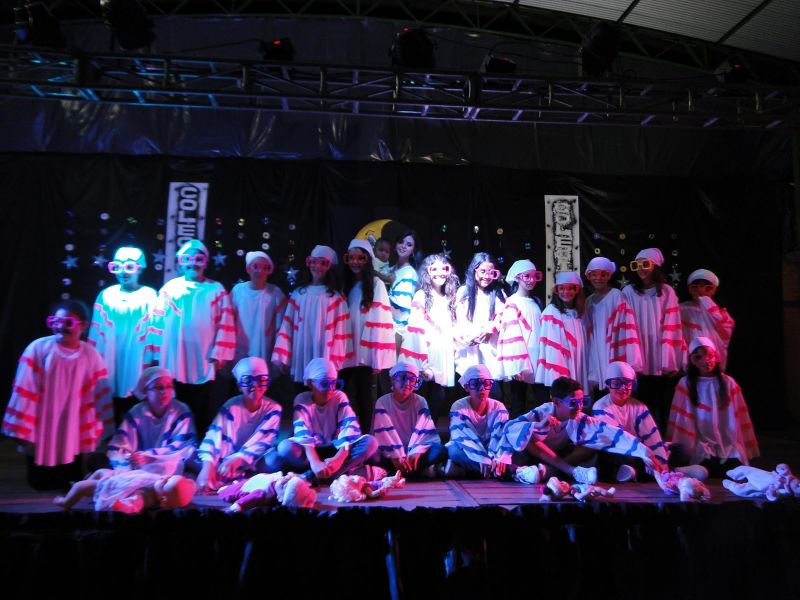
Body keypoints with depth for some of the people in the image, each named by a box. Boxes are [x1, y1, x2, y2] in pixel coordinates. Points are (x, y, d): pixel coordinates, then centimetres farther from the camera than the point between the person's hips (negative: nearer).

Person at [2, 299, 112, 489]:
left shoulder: (91, 356, -7)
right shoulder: (38, 348, -12)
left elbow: (97, 399, -1)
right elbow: (25, 393, -8)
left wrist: (91, 436, 2)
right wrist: (22, 430, -5)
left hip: (73, 438, 1)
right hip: (40, 435, 0)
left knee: (69, 482, 10)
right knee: (40, 482, 12)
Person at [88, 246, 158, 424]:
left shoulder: (150, 296, -4)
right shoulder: (106, 295, 8)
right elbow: (97, 331, 10)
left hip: (137, 370, -3)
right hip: (110, 368, 4)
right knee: (111, 419, 12)